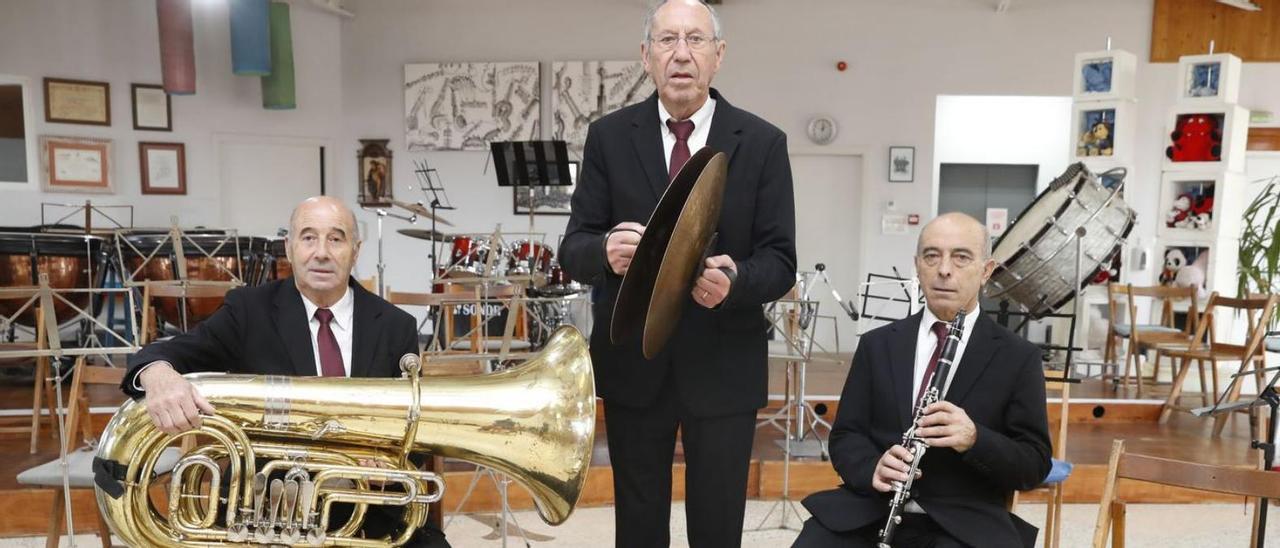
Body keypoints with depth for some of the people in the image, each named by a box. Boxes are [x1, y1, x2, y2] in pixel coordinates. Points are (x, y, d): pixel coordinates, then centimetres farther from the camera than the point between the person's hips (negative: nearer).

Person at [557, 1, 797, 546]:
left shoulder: (763, 142, -3)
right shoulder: (608, 135, -1)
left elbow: (780, 261, -5)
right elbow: (573, 249, -4)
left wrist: (734, 281, -28)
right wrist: (607, 251, -28)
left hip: (724, 365, 0)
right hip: (632, 361, 1)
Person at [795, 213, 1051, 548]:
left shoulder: (1018, 357, 5)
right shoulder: (877, 345, 10)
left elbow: (1035, 465, 2)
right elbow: (845, 434, 8)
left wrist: (975, 439, -18)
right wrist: (873, 468, -14)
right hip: (868, 512, 1)